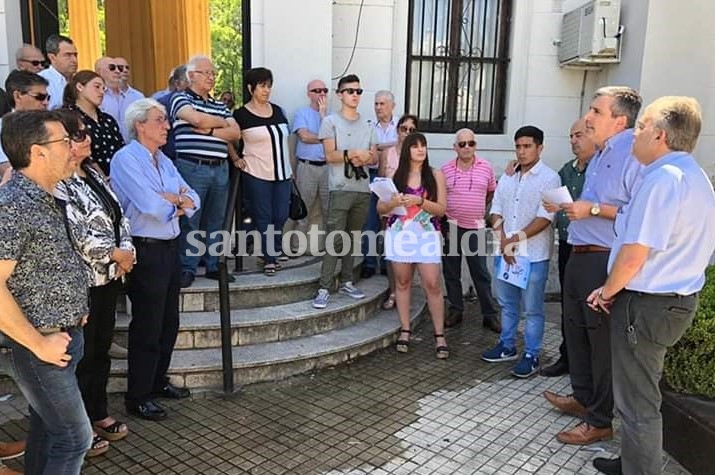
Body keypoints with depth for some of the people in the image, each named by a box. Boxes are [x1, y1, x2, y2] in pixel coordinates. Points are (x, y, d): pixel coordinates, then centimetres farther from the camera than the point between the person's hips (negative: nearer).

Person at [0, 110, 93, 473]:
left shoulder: (42, 200, 8)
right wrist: (39, 344, -20)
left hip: (59, 337, 9)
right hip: (40, 345, -9)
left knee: (46, 429, 21)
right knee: (74, 438, 1)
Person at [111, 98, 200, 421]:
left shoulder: (164, 161, 14)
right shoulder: (126, 159, -13)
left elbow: (192, 198, 12)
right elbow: (151, 206, -24)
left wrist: (178, 203, -11)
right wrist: (177, 200, -4)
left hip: (170, 247, 8)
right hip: (146, 251, -8)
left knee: (169, 322, 17)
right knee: (147, 327, 2)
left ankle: (158, 382, 35)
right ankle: (137, 397, 18)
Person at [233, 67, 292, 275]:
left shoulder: (277, 111, 10)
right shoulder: (241, 114, -6)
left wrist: (290, 169, 15)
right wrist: (236, 159, -5)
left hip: (282, 173, 5)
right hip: (257, 175, -5)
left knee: (280, 217, 7)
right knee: (263, 218, 1)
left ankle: (273, 256, 21)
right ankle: (269, 259, 11)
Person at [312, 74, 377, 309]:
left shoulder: (368, 126, 17)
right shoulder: (330, 121, 2)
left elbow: (375, 159, 13)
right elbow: (330, 156, -6)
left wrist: (366, 157, -9)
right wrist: (353, 154, -18)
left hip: (363, 190, 5)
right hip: (340, 189, -5)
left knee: (352, 238, 10)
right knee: (335, 240, -8)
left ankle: (346, 282, 20)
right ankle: (324, 288, -4)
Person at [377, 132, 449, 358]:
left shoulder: (435, 175, 2)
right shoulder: (395, 175, 5)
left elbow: (442, 209, -3)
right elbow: (380, 207, 6)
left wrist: (420, 201, -17)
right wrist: (393, 202, -14)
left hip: (427, 236, -1)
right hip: (399, 235, 2)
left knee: (432, 285, -4)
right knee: (402, 282, 8)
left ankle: (439, 335, 6)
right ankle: (405, 331, 19)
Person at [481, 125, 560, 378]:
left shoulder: (549, 178, -7)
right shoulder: (507, 178, 10)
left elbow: (544, 218, -14)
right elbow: (496, 211, 7)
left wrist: (515, 240, -16)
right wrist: (503, 241, -7)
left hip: (534, 254, -6)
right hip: (505, 251, 6)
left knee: (532, 309, 3)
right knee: (507, 303, 16)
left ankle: (531, 355, 15)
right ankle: (507, 346, 31)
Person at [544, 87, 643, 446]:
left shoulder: (634, 153, -16)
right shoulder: (601, 155, 16)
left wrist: (594, 209, -22)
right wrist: (573, 206, 11)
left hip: (605, 262, -10)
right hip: (580, 256, 10)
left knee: (602, 339, 1)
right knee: (576, 329, 20)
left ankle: (600, 421, 16)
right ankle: (583, 397, 38)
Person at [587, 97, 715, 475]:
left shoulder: (663, 178, -22)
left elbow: (634, 255, -24)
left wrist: (607, 292, -7)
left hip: (646, 304, -10)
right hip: (677, 298, 10)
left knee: (637, 402, 4)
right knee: (643, 394, 23)